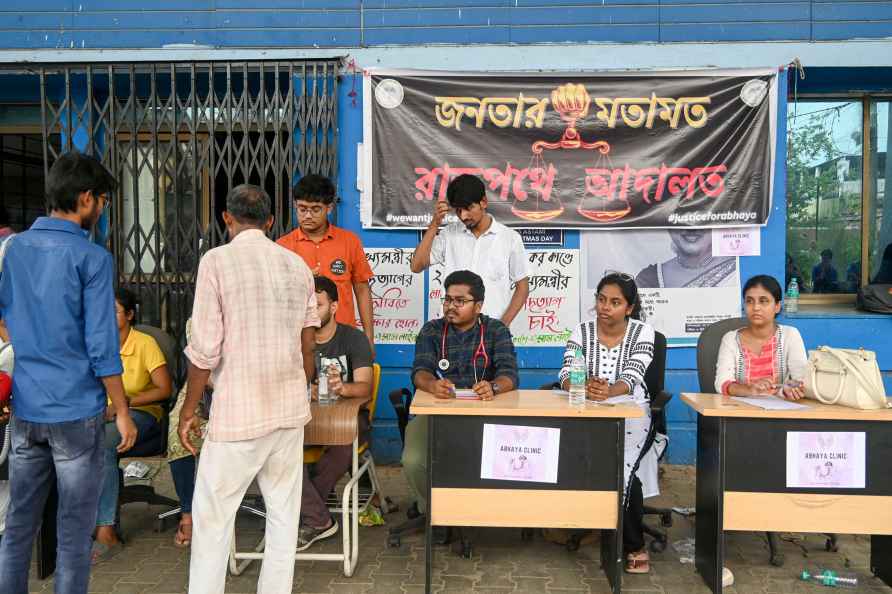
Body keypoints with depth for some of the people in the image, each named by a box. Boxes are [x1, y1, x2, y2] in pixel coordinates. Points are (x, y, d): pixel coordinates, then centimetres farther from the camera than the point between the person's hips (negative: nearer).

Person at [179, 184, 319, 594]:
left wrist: (188, 410, -1)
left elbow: (204, 349, -12)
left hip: (239, 411, -5)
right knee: (284, 514, 13)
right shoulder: (297, 264, 5)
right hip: (290, 408, 5)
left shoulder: (217, 260, -9)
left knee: (213, 516, 9)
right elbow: (307, 345, 10)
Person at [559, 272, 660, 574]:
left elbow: (631, 379, -15)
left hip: (630, 412, -1)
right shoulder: (581, 331, 2)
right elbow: (567, 376, -11)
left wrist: (608, 391, -39)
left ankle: (633, 545, -7)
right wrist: (585, 388, -35)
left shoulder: (642, 332, -1)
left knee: (622, 462, -29)